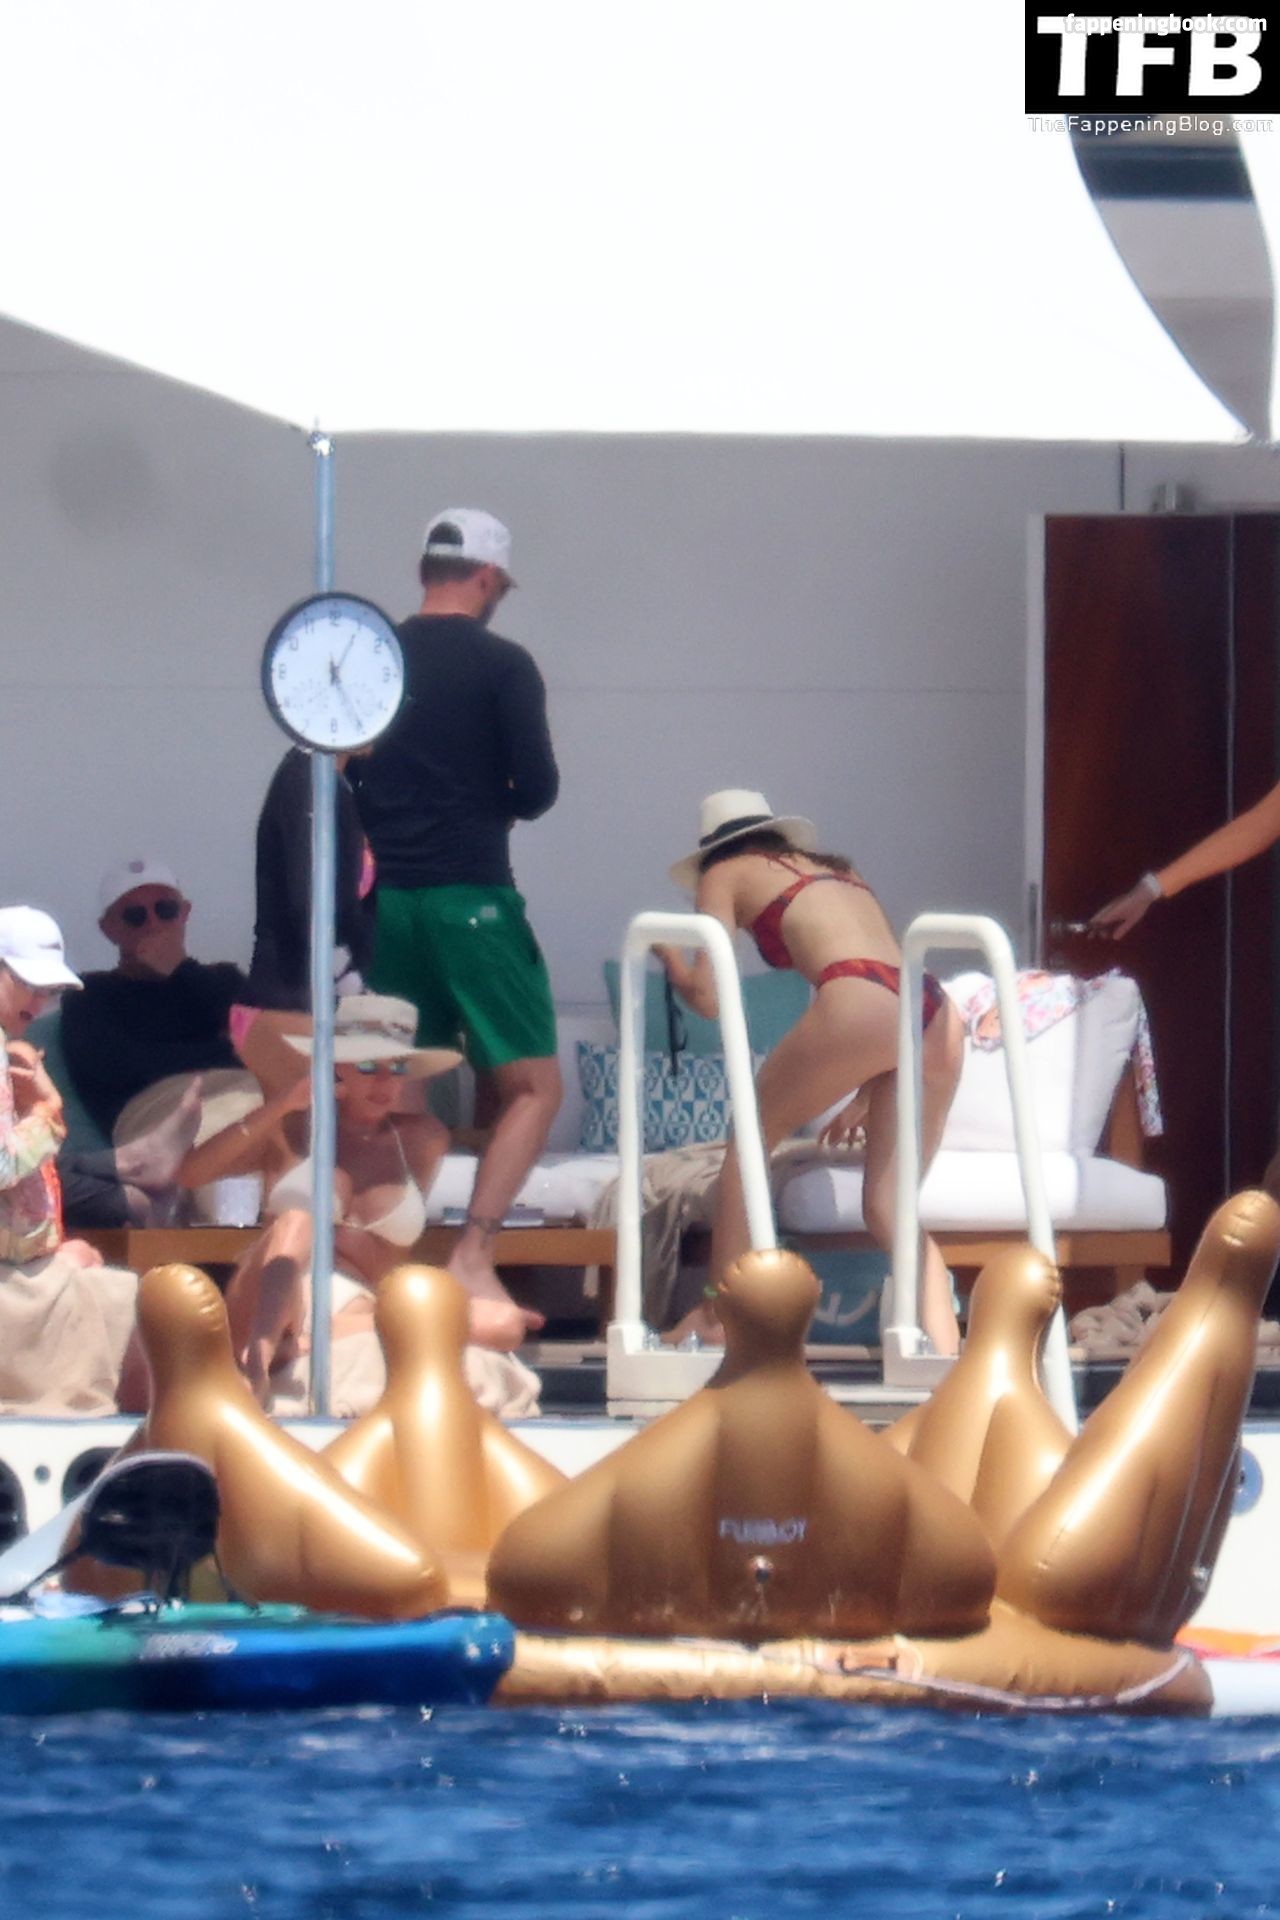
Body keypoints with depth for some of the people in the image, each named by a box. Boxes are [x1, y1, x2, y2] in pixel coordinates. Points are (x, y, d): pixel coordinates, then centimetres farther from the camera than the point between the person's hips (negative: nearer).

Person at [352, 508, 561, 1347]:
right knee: (533, 1087, -2)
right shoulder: (502, 665, -5)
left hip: (386, 895, 5)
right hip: (470, 895, -5)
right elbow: (537, 790, -7)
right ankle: (474, 1257, -17)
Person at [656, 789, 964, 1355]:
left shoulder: (727, 874, 20)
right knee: (888, 1206, 12)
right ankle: (945, 1346, -6)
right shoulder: (835, 869, 37)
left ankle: (718, 1314, 16)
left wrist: (669, 959, 34)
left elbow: (707, 997, 12)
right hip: (936, 1014, 5)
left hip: (860, 1007, -5)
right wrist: (863, 1097, 42)